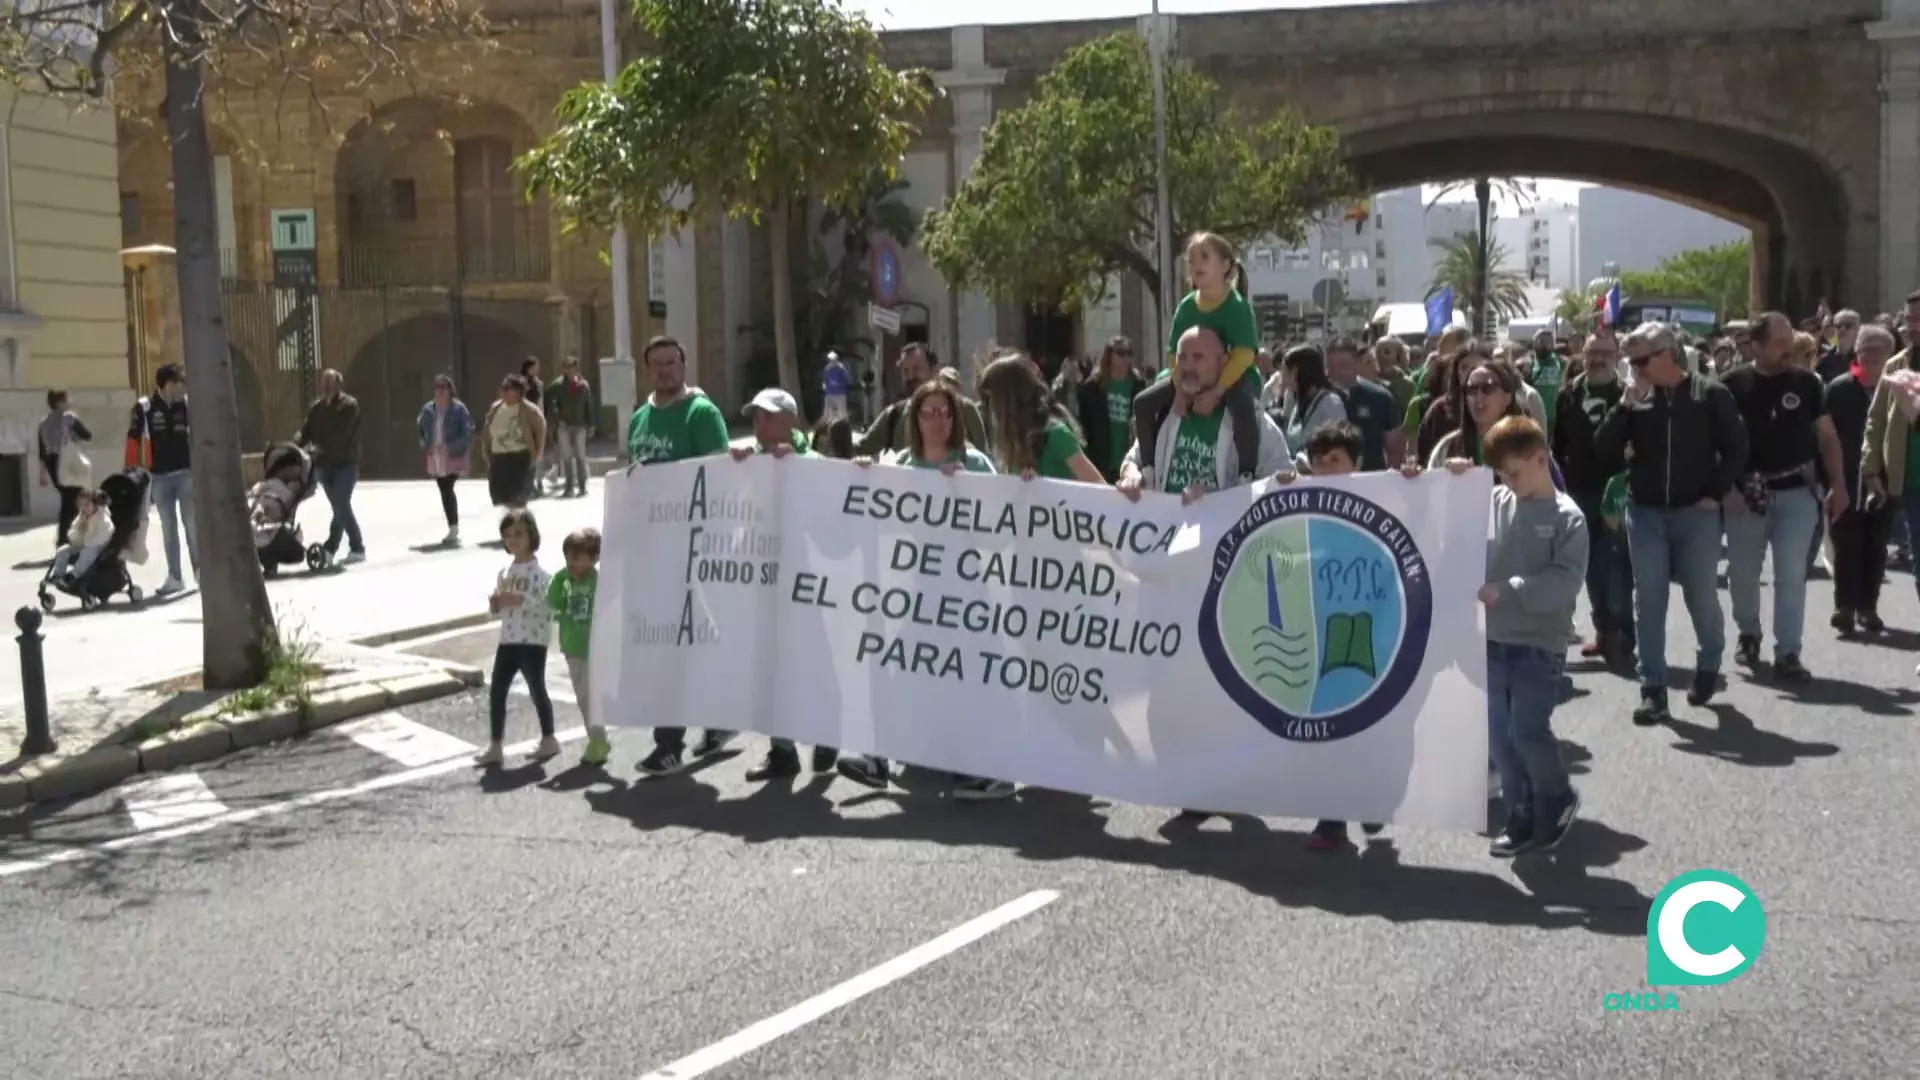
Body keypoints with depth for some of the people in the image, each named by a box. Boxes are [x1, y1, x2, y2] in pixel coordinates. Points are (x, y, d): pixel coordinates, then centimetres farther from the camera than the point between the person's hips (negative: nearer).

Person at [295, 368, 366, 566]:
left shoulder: (349, 405, -6)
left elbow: (342, 434, -17)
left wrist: (321, 446, -24)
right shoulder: (316, 407, 10)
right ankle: (357, 548, 15)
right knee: (341, 507, 9)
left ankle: (330, 548, -7)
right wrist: (298, 441, -18)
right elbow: (305, 430, 3)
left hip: (345, 463, -5)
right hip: (325, 463, 5)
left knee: (341, 506, -11)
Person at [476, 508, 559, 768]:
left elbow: (550, 604, -22)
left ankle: (548, 739, 21)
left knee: (536, 690, 4)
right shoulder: (505, 572, 12)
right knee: (496, 690, 5)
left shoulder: (540, 570, -12)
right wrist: (495, 604, -4)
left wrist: (521, 600, -28)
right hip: (508, 639, 7)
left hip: (533, 640, -7)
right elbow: (498, 607, 19)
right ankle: (495, 746, 12)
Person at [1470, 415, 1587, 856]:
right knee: (1500, 735, 8)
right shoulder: (1494, 502, 3)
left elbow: (1566, 582, -16)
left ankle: (1558, 802, 20)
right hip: (1493, 640, 5)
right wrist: (1452, 483, -3)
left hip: (1540, 644, -5)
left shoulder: (1567, 517, -8)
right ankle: (1521, 817, 23)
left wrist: (1506, 590, -22)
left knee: (1528, 732, -7)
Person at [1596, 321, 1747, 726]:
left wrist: (1715, 493, -6)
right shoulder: (1636, 399, 3)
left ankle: (1709, 667, 32)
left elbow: (1736, 448, 0)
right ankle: (1652, 689, 5)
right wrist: (1626, 404, -12)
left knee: (1702, 598, 7)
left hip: (1696, 513, -2)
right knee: (1648, 603, 1)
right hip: (1645, 513, 2)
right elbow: (1604, 450, -2)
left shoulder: (1710, 394, -4)